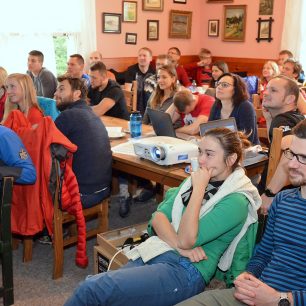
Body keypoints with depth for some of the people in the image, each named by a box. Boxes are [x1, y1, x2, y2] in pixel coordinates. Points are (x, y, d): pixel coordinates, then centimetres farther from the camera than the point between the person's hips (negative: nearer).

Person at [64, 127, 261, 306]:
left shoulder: (236, 201, -8)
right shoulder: (194, 180, 13)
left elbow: (187, 240, -16)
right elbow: (158, 217, 5)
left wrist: (198, 189, -13)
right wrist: (181, 246, -12)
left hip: (187, 270, -6)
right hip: (154, 252, 6)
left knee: (93, 289, -20)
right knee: (90, 286, -16)